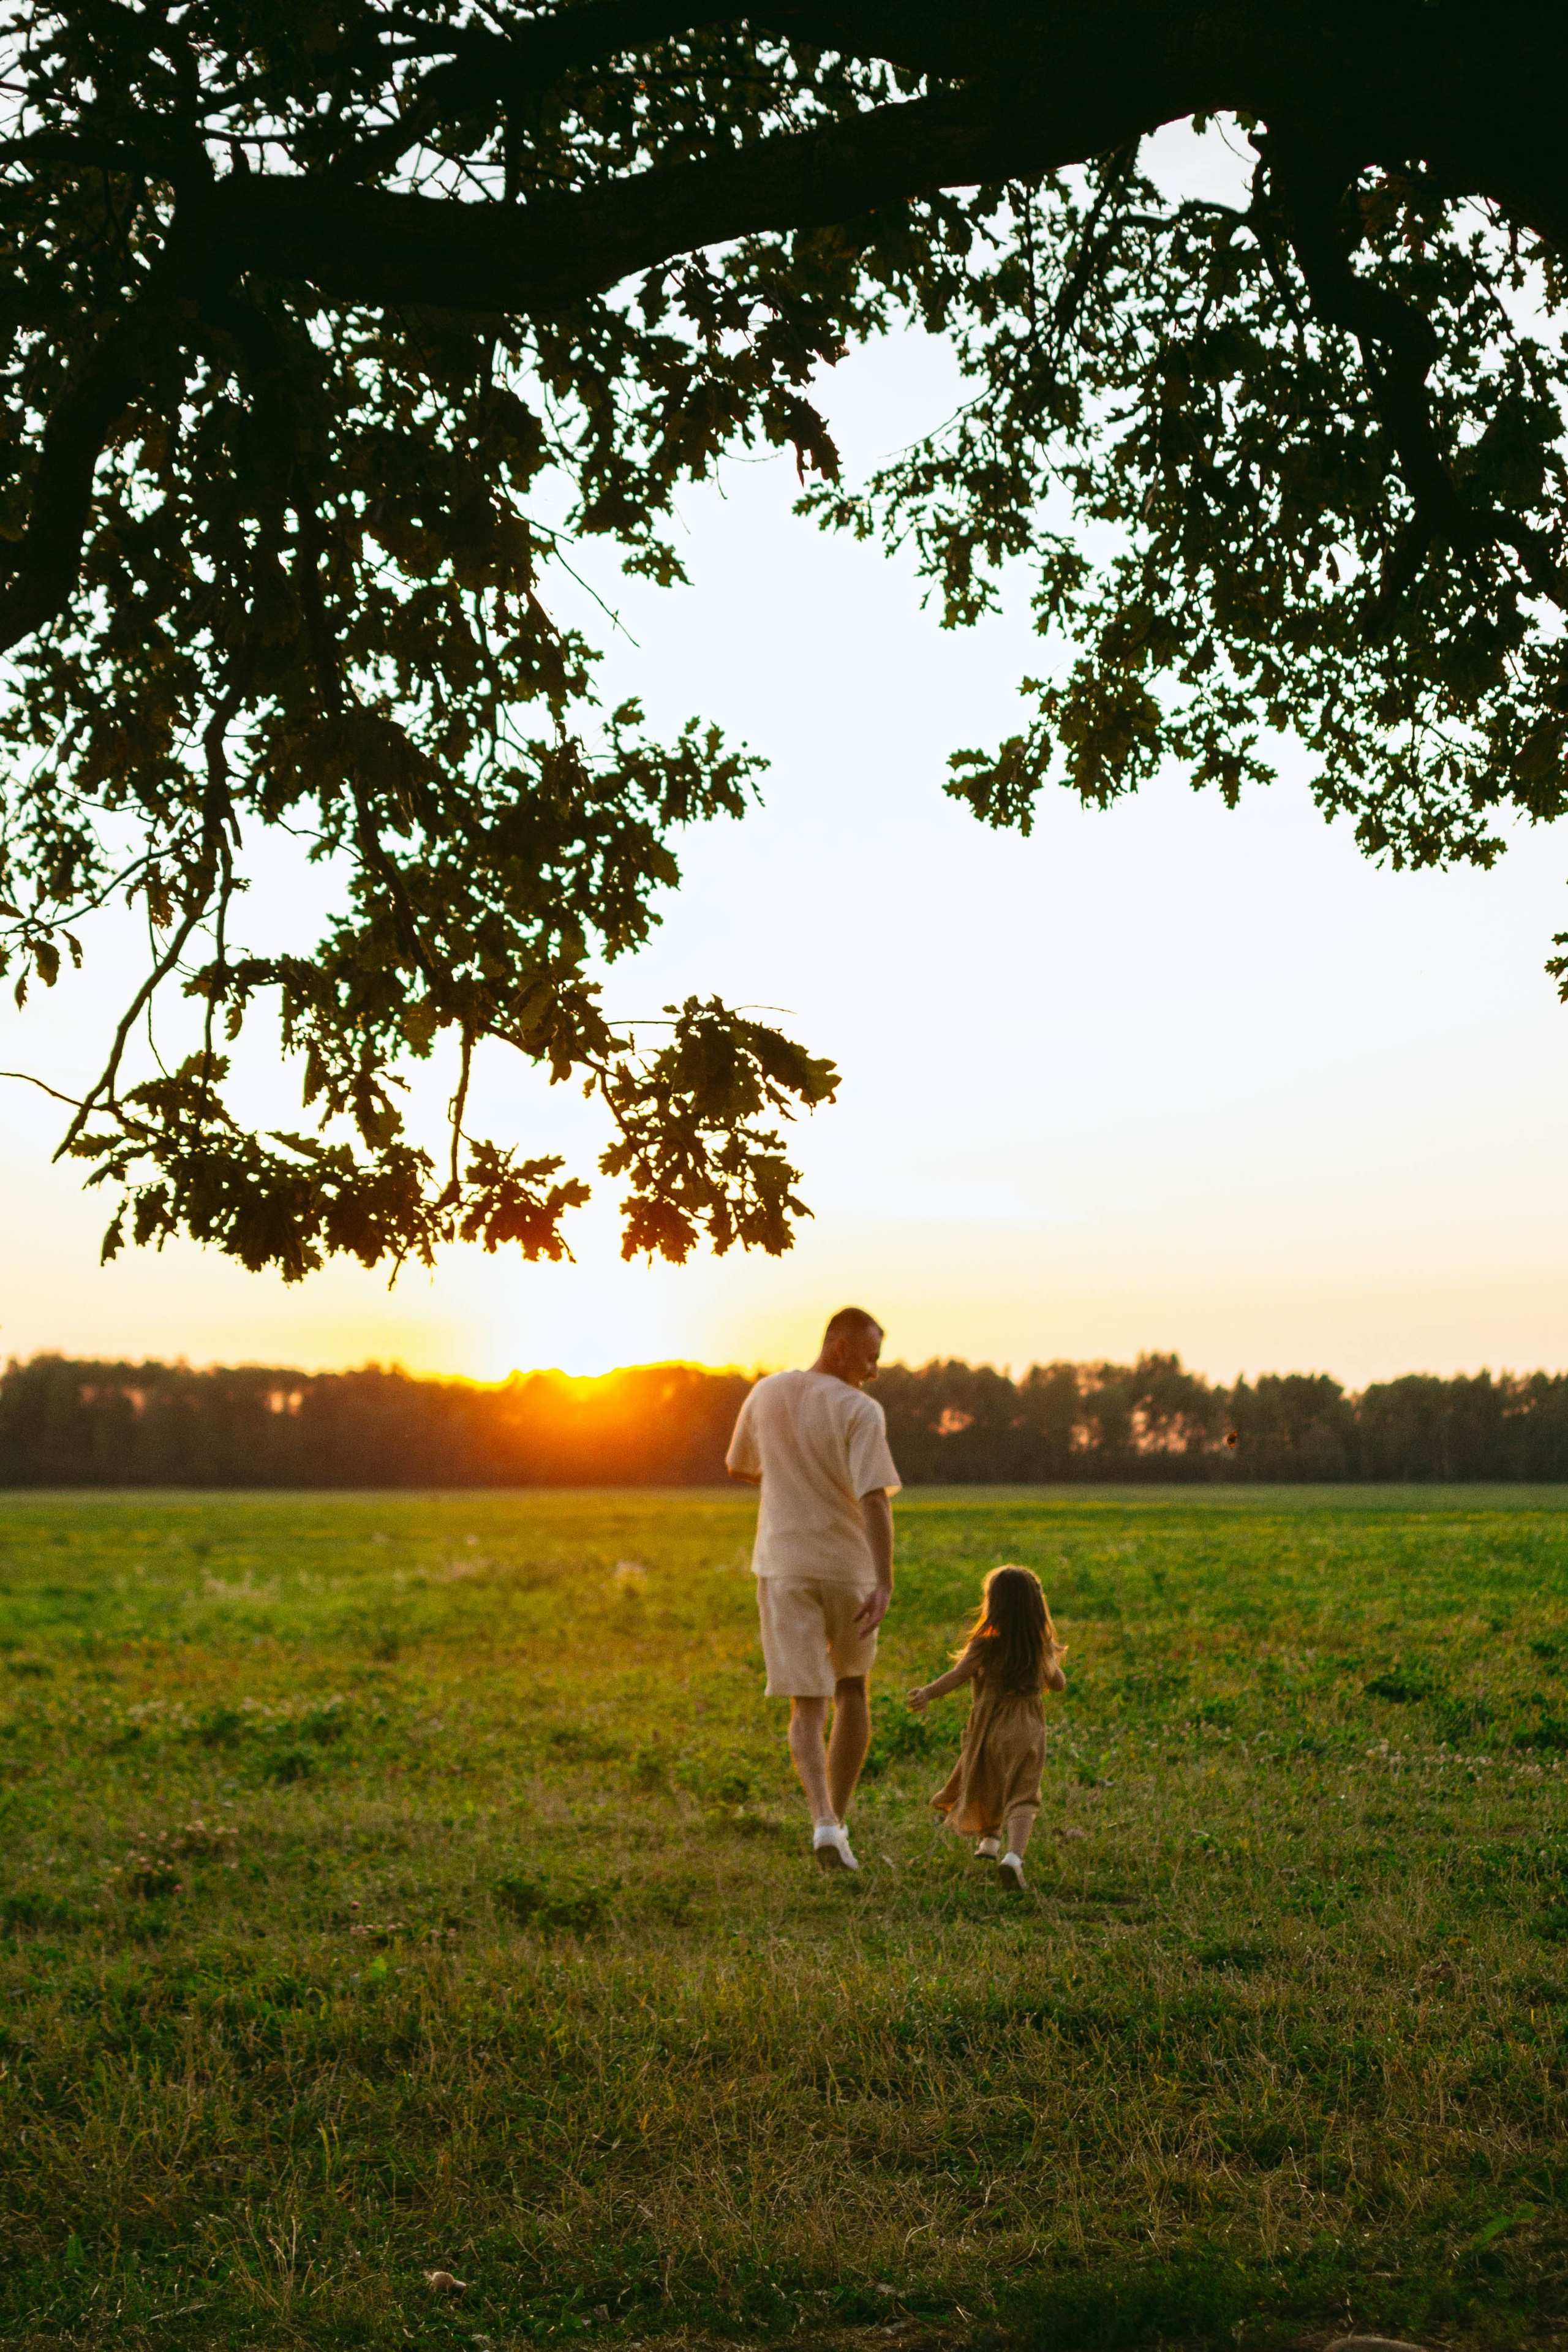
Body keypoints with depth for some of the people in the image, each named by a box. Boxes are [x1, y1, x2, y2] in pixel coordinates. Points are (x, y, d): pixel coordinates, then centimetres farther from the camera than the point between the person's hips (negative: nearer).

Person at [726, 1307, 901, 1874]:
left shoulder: (766, 1393, 3)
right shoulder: (860, 1411, -13)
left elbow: (738, 1466, 19)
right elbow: (875, 1498, -22)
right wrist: (885, 1586, -26)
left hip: (784, 1567, 3)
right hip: (848, 1567, -3)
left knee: (807, 1705, 1)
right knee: (853, 1689, 19)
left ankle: (824, 1820, -20)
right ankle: (838, 1817, 20)